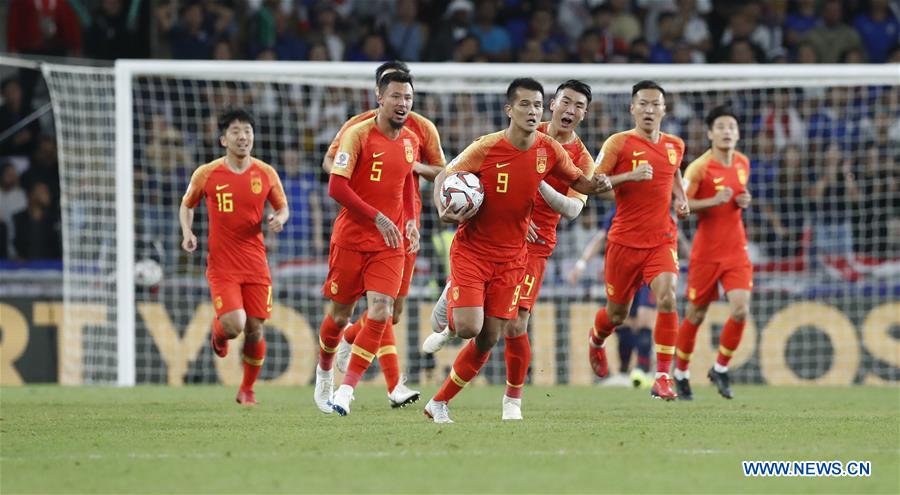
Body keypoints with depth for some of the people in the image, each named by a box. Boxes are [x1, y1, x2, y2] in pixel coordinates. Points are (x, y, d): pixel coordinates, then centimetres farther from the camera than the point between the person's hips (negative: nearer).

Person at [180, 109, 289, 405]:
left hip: (256, 265, 2)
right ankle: (218, 333, 21)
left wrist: (279, 219, -10)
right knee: (234, 325, -18)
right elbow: (187, 205, 13)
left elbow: (283, 207, 14)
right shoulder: (206, 174, -3)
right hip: (221, 266, -2)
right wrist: (187, 233, -4)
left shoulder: (266, 174, 2)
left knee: (255, 329, 1)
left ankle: (247, 389, 23)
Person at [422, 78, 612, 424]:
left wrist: (597, 185, -13)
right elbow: (444, 177, -4)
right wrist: (443, 210, -23)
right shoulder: (486, 148, -15)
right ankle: (447, 315, 18)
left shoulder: (549, 150, -4)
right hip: (472, 249, -4)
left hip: (510, 257, 4)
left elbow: (577, 181, 10)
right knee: (469, 327, -19)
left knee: (489, 338, 0)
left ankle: (439, 402, 15)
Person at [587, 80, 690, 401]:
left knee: (667, 298, -22)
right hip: (625, 240, -2)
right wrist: (630, 175, -25)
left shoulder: (675, 146, 7)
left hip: (662, 239, 2)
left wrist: (681, 200, 10)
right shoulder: (619, 144, -8)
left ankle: (662, 377, -17)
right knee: (616, 313, 11)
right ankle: (596, 340, 49)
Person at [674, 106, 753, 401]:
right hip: (706, 252, -4)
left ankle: (720, 369, 8)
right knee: (696, 316, 7)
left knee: (740, 310, -13)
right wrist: (713, 201, -26)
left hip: (736, 250, 4)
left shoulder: (743, 163, 5)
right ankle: (681, 373, 28)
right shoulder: (699, 167, -13)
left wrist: (744, 201, 1)